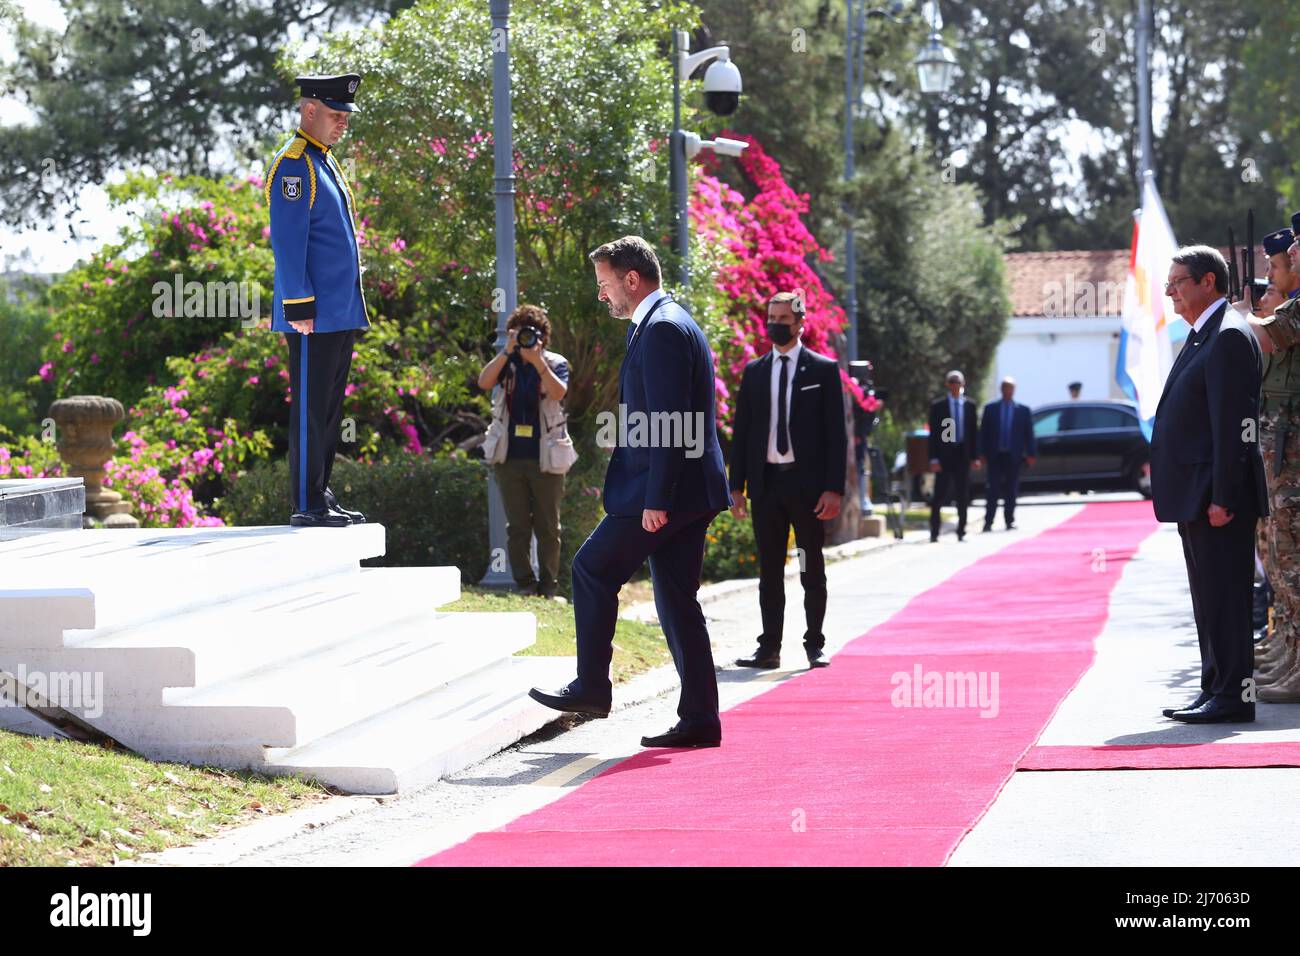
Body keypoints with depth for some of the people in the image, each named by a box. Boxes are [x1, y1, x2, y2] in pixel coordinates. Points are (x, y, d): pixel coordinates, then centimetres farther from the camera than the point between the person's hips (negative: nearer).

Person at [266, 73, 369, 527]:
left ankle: (321, 498, 18)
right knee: (310, 409, -6)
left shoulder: (324, 162, 18)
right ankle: (307, 505, -4)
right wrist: (299, 306, -21)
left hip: (340, 314, 10)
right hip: (315, 316, -10)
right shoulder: (294, 163, -11)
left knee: (329, 408, 12)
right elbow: (288, 241, -18)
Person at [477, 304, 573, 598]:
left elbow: (558, 392, -18)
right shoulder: (508, 362, 7)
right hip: (510, 457, 2)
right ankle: (524, 583, 9)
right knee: (517, 526, 3)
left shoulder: (556, 363, 1)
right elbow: (484, 383, -11)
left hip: (545, 459, -2)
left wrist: (537, 360, -25)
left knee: (548, 526, 4)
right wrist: (507, 352, -19)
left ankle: (549, 585, 11)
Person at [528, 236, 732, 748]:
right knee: (677, 600, 8)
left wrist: (656, 499, -22)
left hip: (663, 489, -10)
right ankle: (699, 720, 7)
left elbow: (668, 421, -20)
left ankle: (592, 686, 7)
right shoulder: (671, 323, 19)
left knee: (592, 569, 0)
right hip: (688, 493, 10)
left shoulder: (661, 329, -14)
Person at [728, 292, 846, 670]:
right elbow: (741, 431, 11)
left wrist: (834, 487, -10)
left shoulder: (824, 369, 1)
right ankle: (769, 648, 8)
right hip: (766, 483, 3)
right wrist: (737, 485, 4)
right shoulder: (754, 371, 11)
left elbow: (836, 433, -2)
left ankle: (815, 646, 9)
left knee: (813, 570, 4)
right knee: (769, 571, 6)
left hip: (807, 483, -3)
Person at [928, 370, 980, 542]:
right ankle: (934, 532, 2)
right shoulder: (938, 406, 1)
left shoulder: (970, 405, 9)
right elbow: (933, 434, -1)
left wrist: (975, 456, 2)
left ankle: (961, 531, 10)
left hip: (963, 455, 2)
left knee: (963, 496, 4)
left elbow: (974, 432, 9)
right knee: (940, 495, -3)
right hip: (944, 454, -2)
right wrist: (934, 458, -9)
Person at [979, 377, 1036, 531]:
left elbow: (1029, 433, 5)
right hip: (995, 455, 0)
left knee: (1010, 491, 4)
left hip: (1013, 456, 0)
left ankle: (1010, 521, 11)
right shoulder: (990, 408, 7)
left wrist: (1030, 454, -1)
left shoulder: (1023, 410, 6)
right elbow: (983, 432, 5)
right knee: (993, 490, -3)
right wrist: (983, 453, -2)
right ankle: (988, 522, -3)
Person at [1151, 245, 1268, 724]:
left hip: (1217, 496, -10)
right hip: (1195, 496, 11)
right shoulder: (1203, 336, 19)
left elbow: (1232, 423, -20)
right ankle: (1215, 689, 20)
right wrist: (1210, 496, 19)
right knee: (1209, 596, 14)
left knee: (1225, 595, -7)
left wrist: (1222, 499, -23)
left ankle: (1233, 696, -5)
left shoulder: (1229, 336, -14)